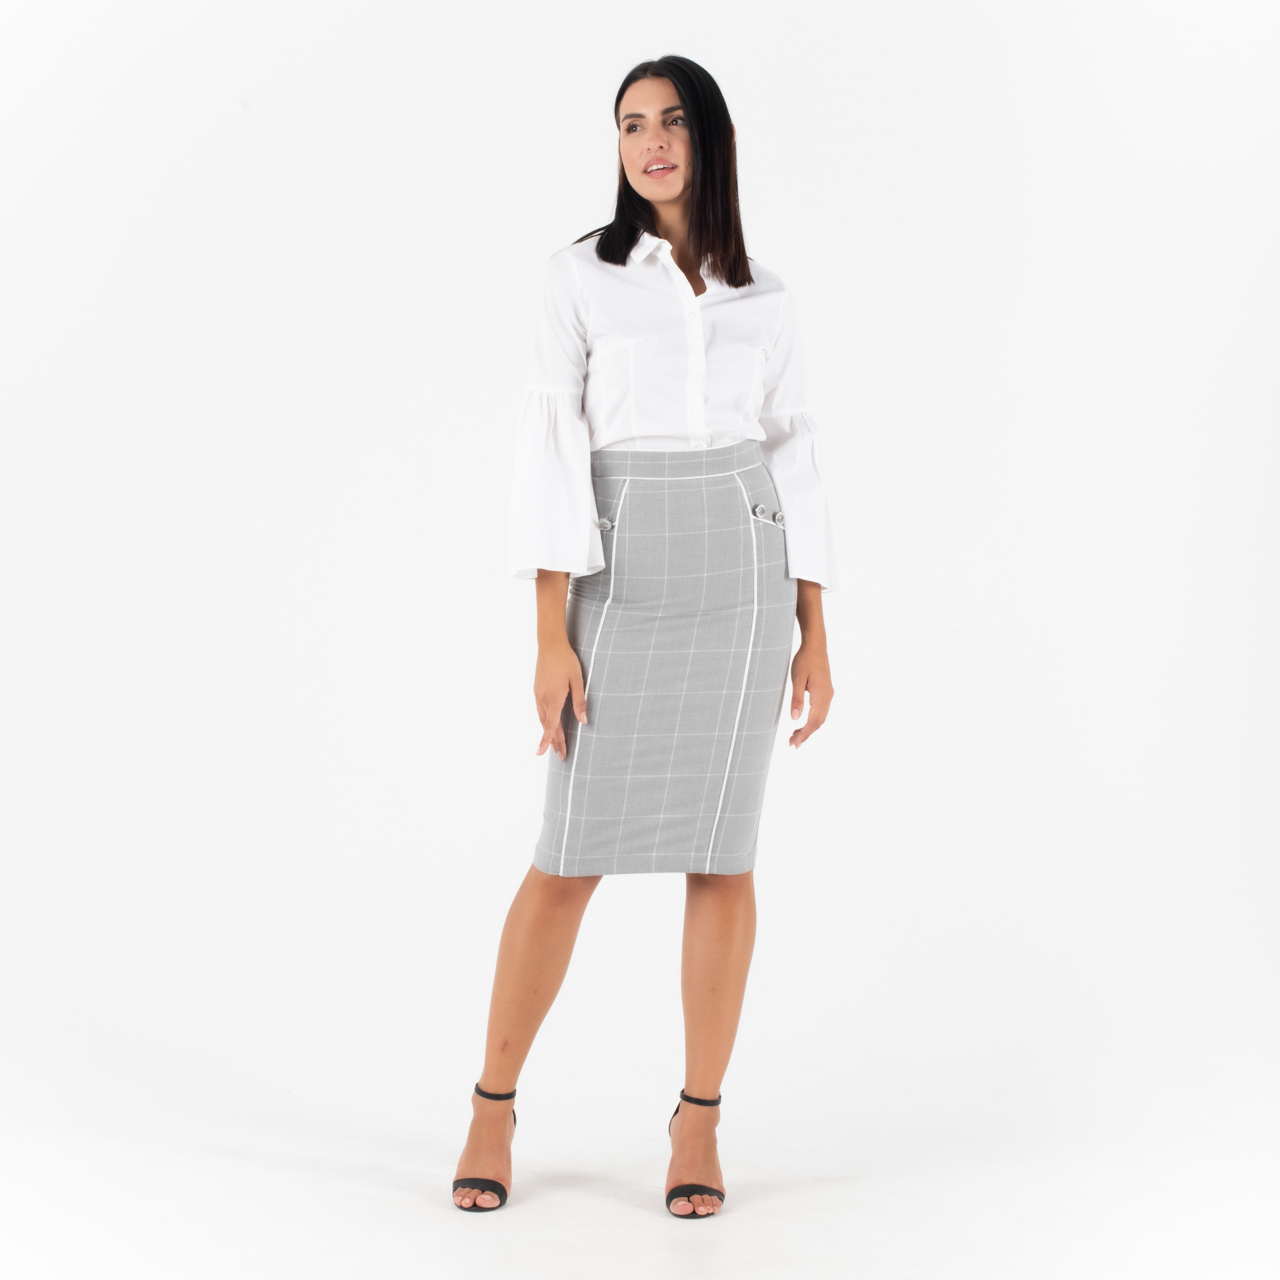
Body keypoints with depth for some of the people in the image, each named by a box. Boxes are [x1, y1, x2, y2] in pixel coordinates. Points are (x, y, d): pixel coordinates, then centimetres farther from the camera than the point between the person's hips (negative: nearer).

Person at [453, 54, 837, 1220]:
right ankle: (495, 1103, 16)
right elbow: (550, 453, -4)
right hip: (622, 575, -2)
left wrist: (815, 634, 6)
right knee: (573, 854, -2)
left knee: (722, 851, 3)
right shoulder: (580, 277, 2)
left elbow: (793, 463, 11)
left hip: (742, 568, 2)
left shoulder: (764, 298, 10)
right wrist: (552, 637, -10)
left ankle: (699, 1122, 14)